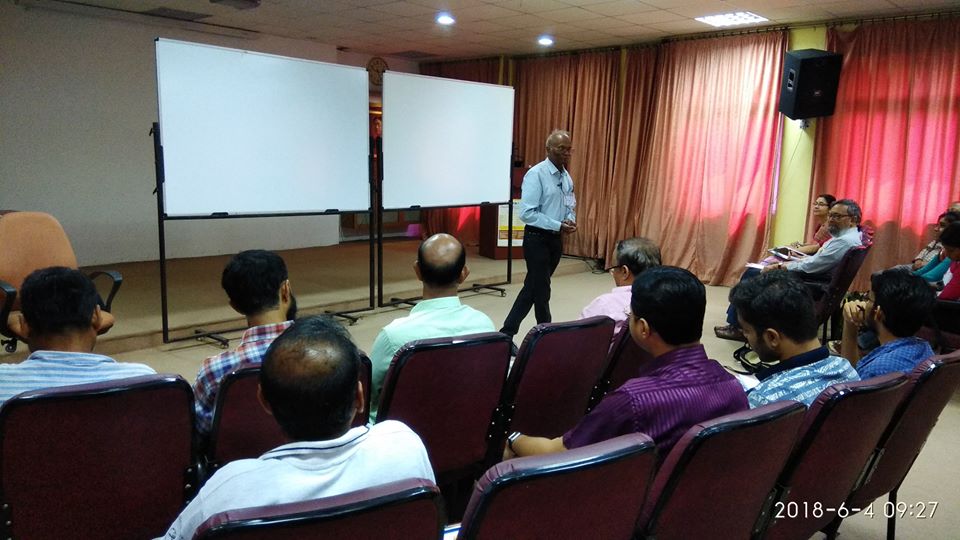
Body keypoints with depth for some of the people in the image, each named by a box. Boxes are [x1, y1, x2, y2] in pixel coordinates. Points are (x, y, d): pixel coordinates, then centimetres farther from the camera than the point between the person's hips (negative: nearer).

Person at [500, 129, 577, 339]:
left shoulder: (566, 176, 9)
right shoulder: (536, 175, -15)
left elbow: (571, 206, 19)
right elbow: (527, 213, -21)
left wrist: (570, 220, -5)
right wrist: (558, 225, -22)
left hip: (556, 239, 8)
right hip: (537, 239, -8)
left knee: (533, 288, 13)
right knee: (541, 290, 0)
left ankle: (507, 333, 23)